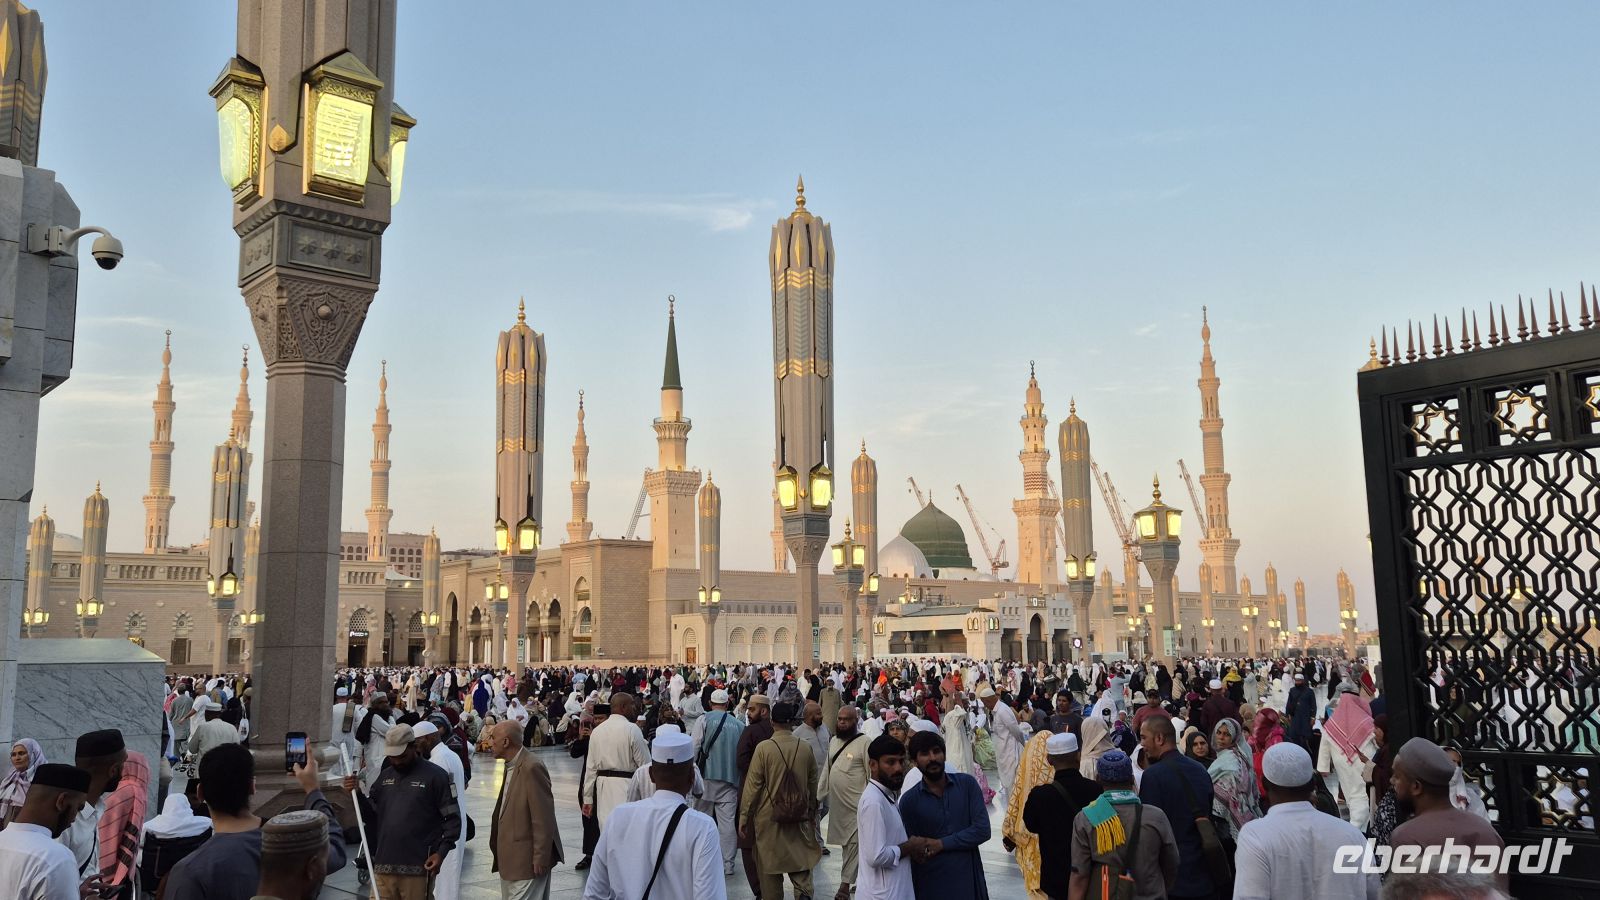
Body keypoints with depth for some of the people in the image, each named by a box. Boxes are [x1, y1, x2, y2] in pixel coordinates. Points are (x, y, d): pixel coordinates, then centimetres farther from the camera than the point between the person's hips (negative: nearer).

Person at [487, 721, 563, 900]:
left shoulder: (532, 767, -20)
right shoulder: (511, 766, 11)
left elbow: (543, 818, -21)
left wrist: (540, 858, -20)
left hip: (527, 859, -10)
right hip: (509, 857, 10)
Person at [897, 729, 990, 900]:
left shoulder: (967, 784, -3)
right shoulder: (909, 800, -4)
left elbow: (982, 830, -9)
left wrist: (941, 844, -12)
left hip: (969, 882, 1)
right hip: (930, 886, -1)